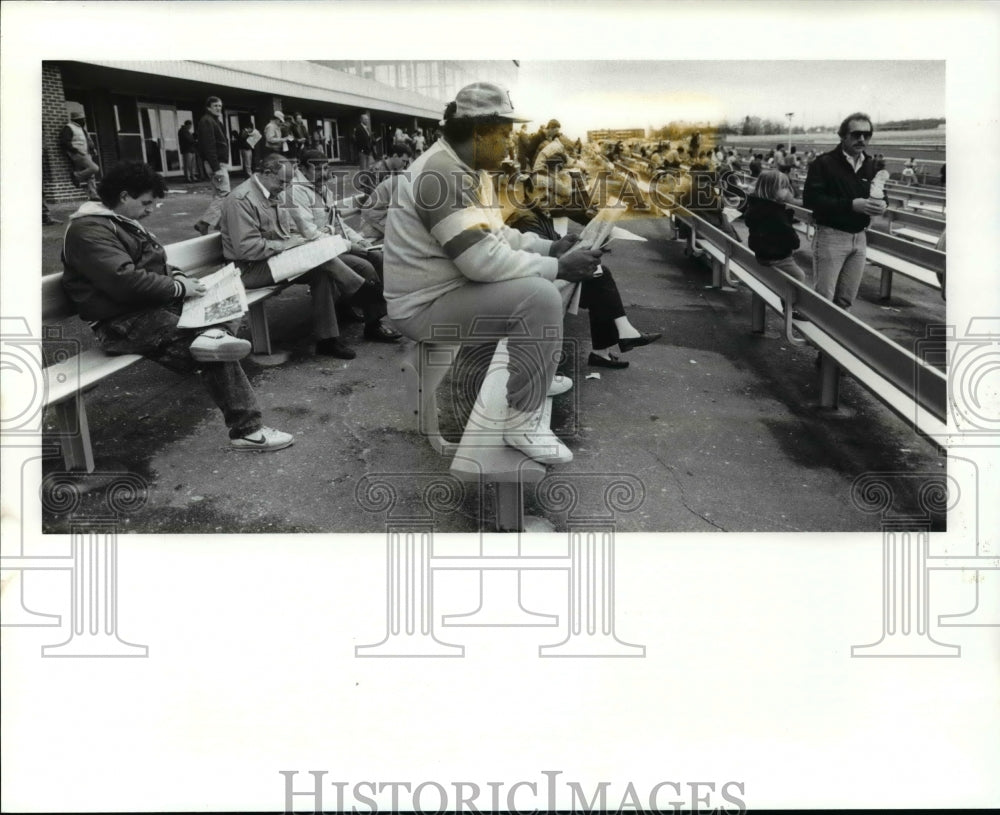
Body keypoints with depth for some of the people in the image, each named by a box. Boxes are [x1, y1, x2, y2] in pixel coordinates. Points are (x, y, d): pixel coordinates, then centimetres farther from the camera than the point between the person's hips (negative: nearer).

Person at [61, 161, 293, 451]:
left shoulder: (124, 222, 19)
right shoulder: (88, 230, -15)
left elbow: (154, 264, 28)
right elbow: (125, 281, -26)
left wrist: (177, 276, 5)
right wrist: (178, 288, -17)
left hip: (154, 305, 11)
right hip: (122, 324, -11)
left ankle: (213, 336, -33)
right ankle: (246, 430, -21)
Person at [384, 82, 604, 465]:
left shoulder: (468, 169, 9)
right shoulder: (442, 175, -24)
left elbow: (493, 234, 18)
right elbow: (484, 259, -29)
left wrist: (550, 248, 4)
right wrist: (558, 267, -21)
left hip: (453, 285, 11)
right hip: (426, 307, -11)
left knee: (538, 278, 21)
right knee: (540, 297, -26)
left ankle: (536, 376, 31)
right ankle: (522, 422, -16)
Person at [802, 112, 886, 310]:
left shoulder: (870, 166, 12)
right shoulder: (824, 163, -8)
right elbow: (810, 199, -17)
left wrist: (881, 204, -5)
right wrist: (851, 205, -24)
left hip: (859, 237, 6)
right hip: (831, 236, -6)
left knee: (846, 299, 10)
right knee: (824, 298, -5)